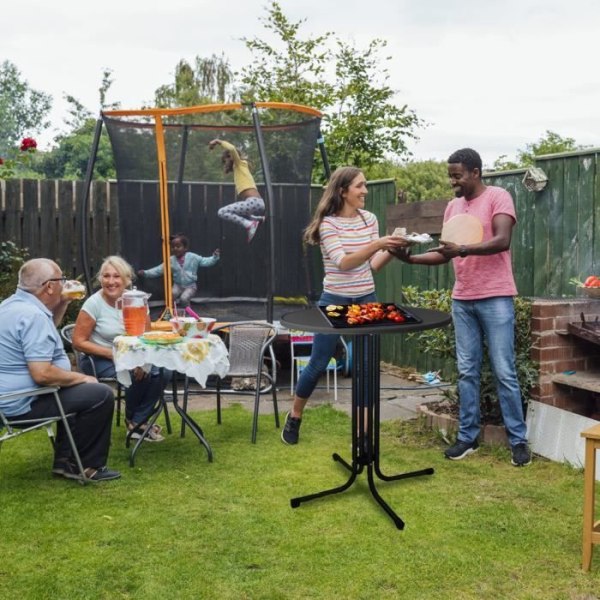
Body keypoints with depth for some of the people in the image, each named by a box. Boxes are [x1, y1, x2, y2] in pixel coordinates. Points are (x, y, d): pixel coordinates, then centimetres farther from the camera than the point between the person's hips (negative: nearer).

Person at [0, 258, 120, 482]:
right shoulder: (33, 315, -24)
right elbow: (42, 374, -30)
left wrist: (63, 304, 14)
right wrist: (81, 377, -14)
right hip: (23, 403, -11)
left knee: (79, 389, 27)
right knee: (101, 394, -11)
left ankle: (65, 459, 24)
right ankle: (87, 465, 3)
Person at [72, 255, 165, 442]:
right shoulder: (94, 303, -12)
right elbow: (78, 342, -13)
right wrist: (112, 354, -21)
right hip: (98, 359, -4)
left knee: (157, 371, -25)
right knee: (135, 375, -30)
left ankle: (138, 423, -5)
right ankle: (132, 418, 1)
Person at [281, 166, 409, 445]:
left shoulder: (370, 219, 3)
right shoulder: (328, 223, -12)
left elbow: (372, 265, 4)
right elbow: (343, 262, -23)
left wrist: (392, 250, -12)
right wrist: (377, 244, -32)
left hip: (366, 300, 5)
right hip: (335, 301, -4)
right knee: (318, 364, 4)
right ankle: (294, 417, 25)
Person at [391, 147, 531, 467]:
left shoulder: (498, 197, -6)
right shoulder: (453, 206, 13)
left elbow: (502, 241, -19)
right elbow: (446, 253, 14)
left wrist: (463, 250, -31)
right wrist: (411, 258, -1)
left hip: (495, 298, -6)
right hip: (462, 300, 6)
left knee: (504, 372, -2)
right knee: (467, 371, 9)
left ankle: (518, 440, 8)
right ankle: (468, 436, 17)